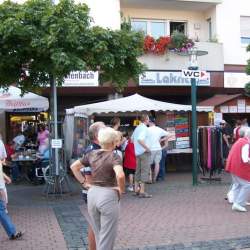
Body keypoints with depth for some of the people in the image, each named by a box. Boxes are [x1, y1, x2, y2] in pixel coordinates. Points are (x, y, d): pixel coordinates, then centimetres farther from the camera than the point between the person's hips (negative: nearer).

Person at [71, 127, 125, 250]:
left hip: (92, 194, 6)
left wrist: (84, 182, 13)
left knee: (98, 235, 20)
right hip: (108, 196, -6)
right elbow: (120, 175, -28)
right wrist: (121, 189, -11)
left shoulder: (92, 154, 6)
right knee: (107, 237, 4)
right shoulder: (114, 157, -11)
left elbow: (74, 167, 13)